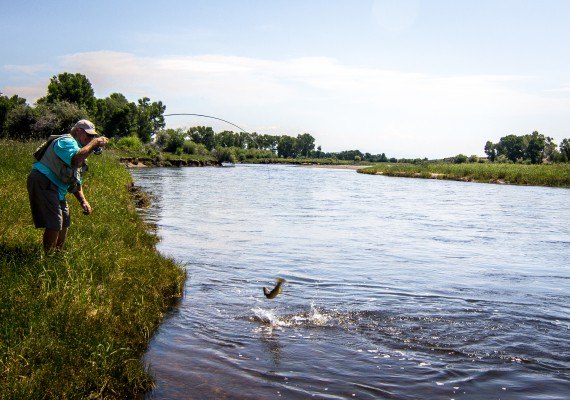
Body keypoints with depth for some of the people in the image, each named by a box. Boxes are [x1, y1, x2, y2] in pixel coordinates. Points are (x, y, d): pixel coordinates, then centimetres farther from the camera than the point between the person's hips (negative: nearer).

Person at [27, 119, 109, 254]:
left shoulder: (80, 151, 21)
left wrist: (83, 201, 9)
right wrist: (94, 143, -24)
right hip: (43, 183, -11)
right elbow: (75, 160, -35)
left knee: (65, 223, 15)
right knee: (54, 223, -13)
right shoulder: (67, 141, -10)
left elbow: (76, 183, 23)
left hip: (56, 189, 11)